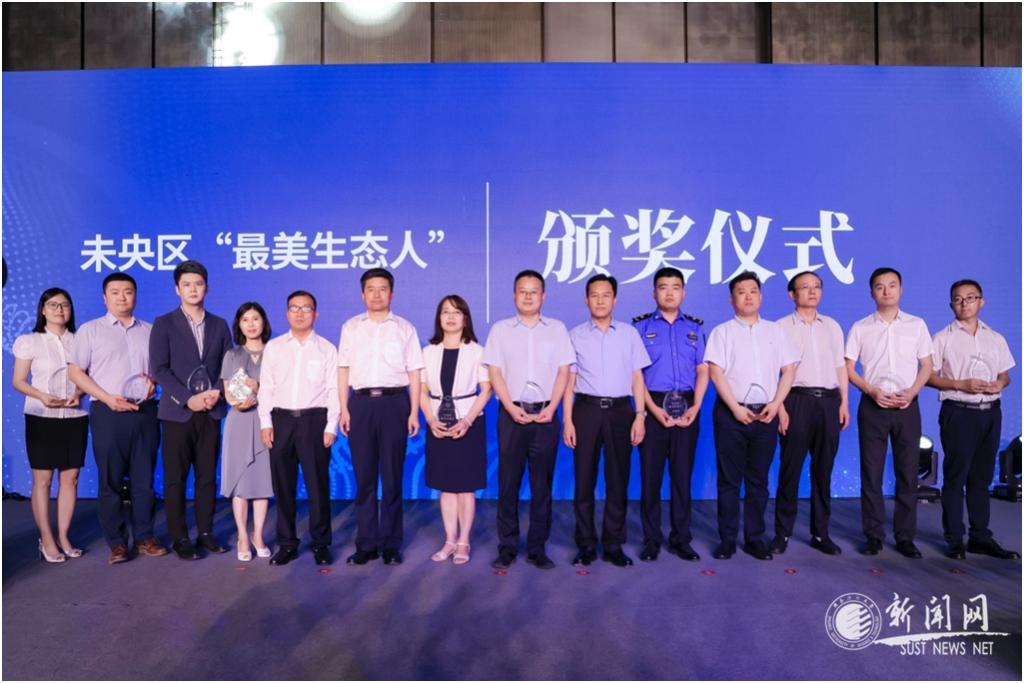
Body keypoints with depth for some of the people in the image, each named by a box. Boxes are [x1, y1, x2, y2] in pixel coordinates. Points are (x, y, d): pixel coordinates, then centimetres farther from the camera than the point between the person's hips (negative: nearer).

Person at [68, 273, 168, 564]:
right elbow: (75, 371, 1)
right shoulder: (90, 330, 6)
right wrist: (107, 398, -11)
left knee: (144, 478, 6)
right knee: (110, 480, 2)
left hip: (145, 411, 2)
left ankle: (144, 537, 14)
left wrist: (154, 379, -4)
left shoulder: (150, 331, 13)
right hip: (108, 412, -2)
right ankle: (116, 542, 10)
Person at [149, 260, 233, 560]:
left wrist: (217, 392, -7)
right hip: (178, 412, -3)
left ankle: (205, 532, 18)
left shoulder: (219, 325, 11)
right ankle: (179, 538, 12)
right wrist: (188, 399, -13)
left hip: (211, 412, 3)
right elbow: (160, 369, -6)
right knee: (175, 479, 3)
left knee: (207, 476, 8)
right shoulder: (164, 324, 1)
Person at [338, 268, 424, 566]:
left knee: (392, 476, 4)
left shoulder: (405, 328, 6)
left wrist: (414, 412, -3)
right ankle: (366, 543, 15)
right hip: (361, 402, 1)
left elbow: (414, 373, 4)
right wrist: (344, 409, 1)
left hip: (394, 401, -1)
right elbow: (344, 370, 8)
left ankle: (391, 543, 14)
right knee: (364, 476, 5)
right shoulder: (350, 327, 10)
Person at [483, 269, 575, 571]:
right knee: (508, 482, 2)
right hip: (512, 413, 0)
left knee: (542, 484, 4)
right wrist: (511, 408, -10)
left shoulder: (557, 328, 10)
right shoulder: (500, 329, 8)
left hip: (546, 414, 1)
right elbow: (494, 372, 2)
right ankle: (507, 547, 12)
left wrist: (551, 408, -9)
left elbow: (563, 371, 4)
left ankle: (537, 548, 13)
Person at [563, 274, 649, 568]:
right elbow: (569, 380, 4)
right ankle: (586, 545, 16)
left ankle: (613, 545, 18)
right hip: (587, 409, 0)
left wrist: (640, 415, -2)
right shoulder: (576, 335, 5)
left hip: (620, 410, 1)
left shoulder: (629, 333, 7)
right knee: (584, 479, 4)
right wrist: (567, 420, -2)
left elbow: (637, 377, 6)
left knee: (618, 480, 6)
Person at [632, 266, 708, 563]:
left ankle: (681, 539, 18)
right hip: (653, 407, -2)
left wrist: (695, 407, -7)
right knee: (650, 474, 3)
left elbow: (702, 370, 7)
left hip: (686, 408, 2)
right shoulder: (641, 326, 4)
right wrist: (654, 408, -13)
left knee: (683, 475, 7)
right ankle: (651, 539, 14)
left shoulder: (695, 327, 12)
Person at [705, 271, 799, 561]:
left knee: (758, 479, 8)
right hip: (732, 412, -2)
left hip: (766, 413, 3)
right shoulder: (722, 332, 3)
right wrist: (736, 408, -14)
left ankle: (754, 537, 17)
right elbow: (716, 372, -5)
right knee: (729, 479, 3)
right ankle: (727, 539, 11)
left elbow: (788, 369, 8)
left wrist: (776, 404, -6)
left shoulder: (775, 330, 13)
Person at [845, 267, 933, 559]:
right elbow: (848, 368, 2)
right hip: (873, 406, -1)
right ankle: (874, 535, 11)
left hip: (907, 406, 1)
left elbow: (926, 365, 8)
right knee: (871, 473, 2)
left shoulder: (917, 325, 7)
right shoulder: (860, 327, 3)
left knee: (908, 473, 4)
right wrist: (872, 392, -11)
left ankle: (905, 537, 15)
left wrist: (911, 392, -8)